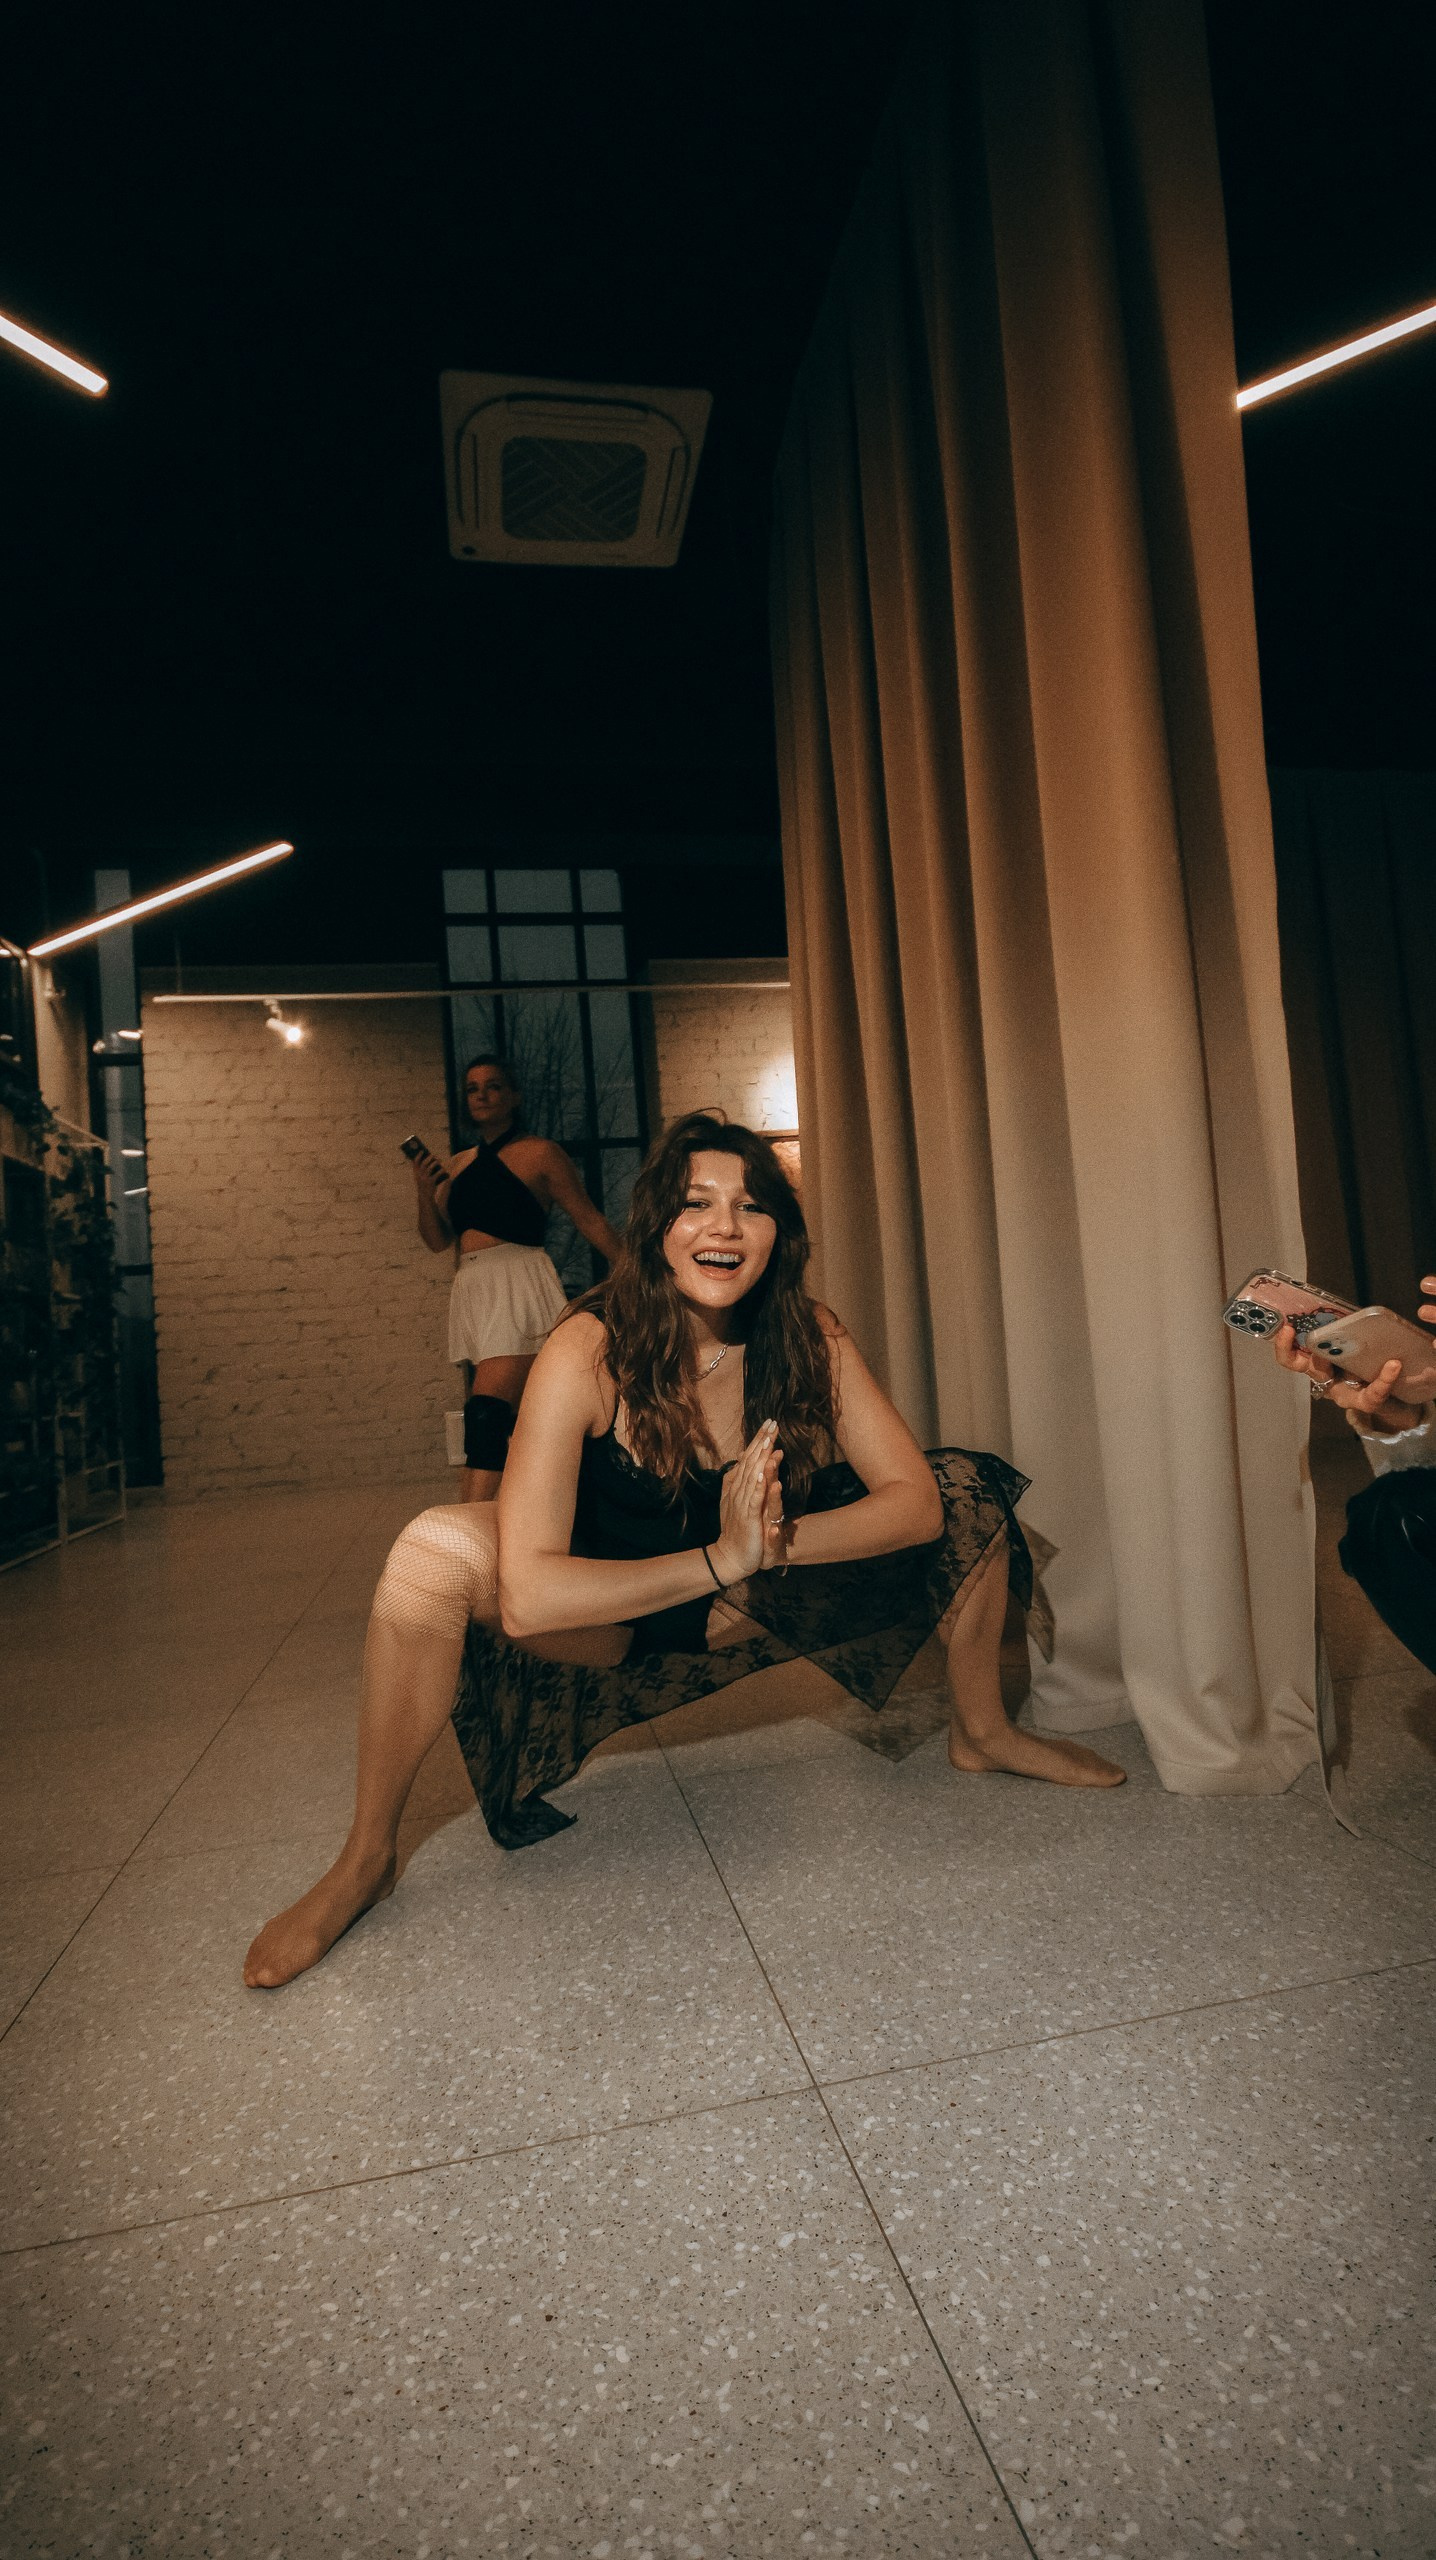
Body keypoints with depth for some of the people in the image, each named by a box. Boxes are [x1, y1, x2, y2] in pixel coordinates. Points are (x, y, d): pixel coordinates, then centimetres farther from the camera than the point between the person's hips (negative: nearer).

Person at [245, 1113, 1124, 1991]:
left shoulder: (812, 1337, -17)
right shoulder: (589, 1353, -29)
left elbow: (916, 1499, -18)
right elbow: (525, 1596, -35)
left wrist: (772, 1544, -34)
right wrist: (722, 1557, -39)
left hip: (742, 1613, 3)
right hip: (606, 1616, -3)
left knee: (967, 1488, -7)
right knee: (436, 1550, -33)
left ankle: (983, 1733, 17)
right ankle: (366, 1861, -10)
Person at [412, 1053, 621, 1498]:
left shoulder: (539, 1153, 2)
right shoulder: (457, 1165, 18)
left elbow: (589, 1220, 4)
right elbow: (437, 1240, 19)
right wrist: (425, 1193, 1)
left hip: (519, 1289, -6)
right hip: (471, 1291, 6)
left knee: (486, 1415, -21)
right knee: (505, 1427, 8)